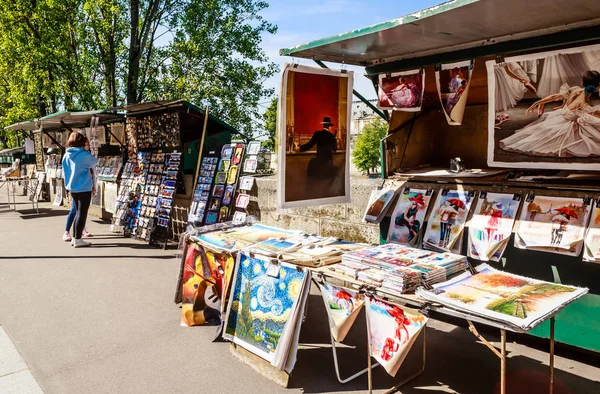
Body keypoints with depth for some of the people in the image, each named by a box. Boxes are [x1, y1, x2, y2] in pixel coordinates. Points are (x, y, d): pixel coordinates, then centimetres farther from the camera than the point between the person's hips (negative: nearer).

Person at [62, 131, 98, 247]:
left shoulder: (66, 155, 5)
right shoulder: (84, 155, -14)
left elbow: (65, 171, 13)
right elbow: (94, 162, 3)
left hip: (72, 188, 7)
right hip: (84, 188, -7)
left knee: (78, 212, 17)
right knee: (82, 213, -1)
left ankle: (74, 238, 20)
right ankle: (77, 240, 2)